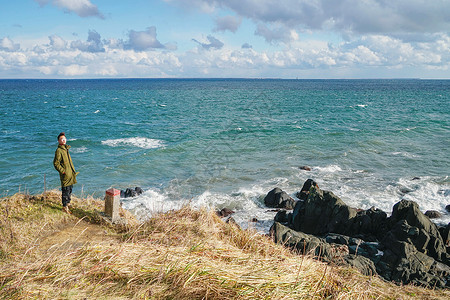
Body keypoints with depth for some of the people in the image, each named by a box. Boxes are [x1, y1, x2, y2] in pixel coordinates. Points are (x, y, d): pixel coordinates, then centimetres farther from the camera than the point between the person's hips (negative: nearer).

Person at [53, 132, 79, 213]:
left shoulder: (66, 149, 13)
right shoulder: (59, 150, -15)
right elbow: (56, 163, -18)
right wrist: (63, 171, -18)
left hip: (70, 173, 9)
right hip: (65, 175, -9)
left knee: (70, 189, 19)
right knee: (65, 190, -3)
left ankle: (68, 203, 34)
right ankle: (65, 207, 5)